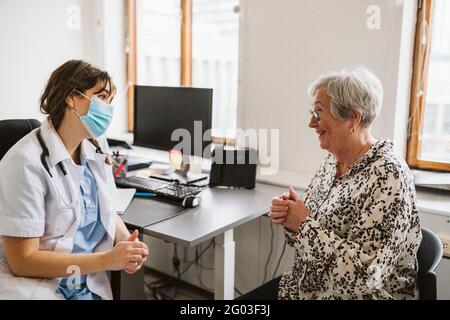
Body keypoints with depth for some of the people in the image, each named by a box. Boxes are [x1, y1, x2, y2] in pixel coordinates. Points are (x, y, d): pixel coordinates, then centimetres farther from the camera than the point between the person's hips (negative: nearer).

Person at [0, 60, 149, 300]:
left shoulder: (97, 147, 3)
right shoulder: (27, 162, -17)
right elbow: (22, 260, -17)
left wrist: (127, 242, -8)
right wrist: (108, 260, -21)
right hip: (34, 286, -6)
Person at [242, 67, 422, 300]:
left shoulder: (387, 176, -23)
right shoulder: (331, 162, 1)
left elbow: (364, 275, -27)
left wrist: (304, 223, -20)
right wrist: (290, 218, -10)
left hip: (352, 294, -6)